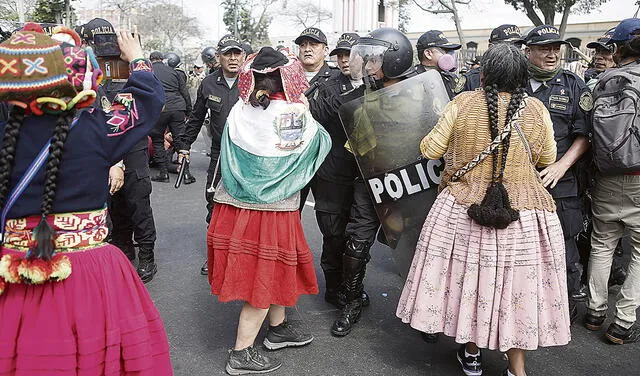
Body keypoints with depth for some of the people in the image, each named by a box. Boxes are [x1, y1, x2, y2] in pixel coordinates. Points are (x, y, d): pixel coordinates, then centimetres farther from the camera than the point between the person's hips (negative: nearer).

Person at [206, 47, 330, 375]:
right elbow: (320, 144, 2)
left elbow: (229, 159, 9)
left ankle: (278, 329, 40)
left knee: (270, 270, 22)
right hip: (272, 212, -5)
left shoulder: (239, 112, -2)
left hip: (234, 207, 5)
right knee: (264, 278, 10)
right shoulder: (295, 114, -13)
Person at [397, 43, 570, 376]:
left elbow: (431, 149, -3)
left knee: (469, 275, 15)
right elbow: (548, 158, 10)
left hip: (464, 208, 0)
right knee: (517, 283, 11)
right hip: (523, 212, 1)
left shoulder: (463, 103, -7)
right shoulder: (536, 110, -2)